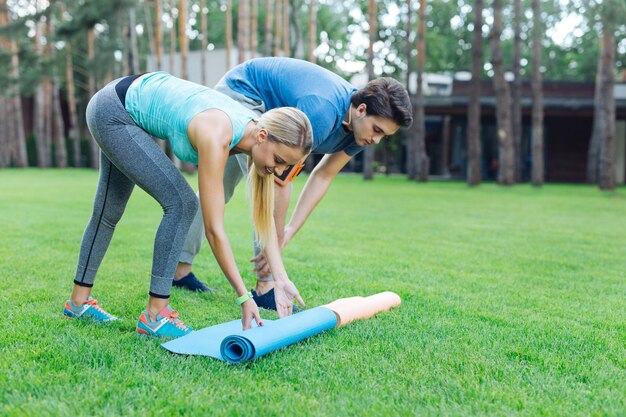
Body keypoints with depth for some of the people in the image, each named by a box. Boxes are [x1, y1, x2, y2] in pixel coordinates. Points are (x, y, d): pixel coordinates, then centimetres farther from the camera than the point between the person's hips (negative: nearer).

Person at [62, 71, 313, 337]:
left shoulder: (257, 128, -14)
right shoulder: (217, 138, -36)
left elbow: (264, 216, -10)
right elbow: (214, 229, -34)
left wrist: (281, 279, -15)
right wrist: (244, 297, -29)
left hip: (132, 106, 9)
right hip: (112, 112, -8)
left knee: (109, 210, 18)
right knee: (181, 203, -17)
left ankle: (79, 300, 35)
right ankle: (154, 315, -7)